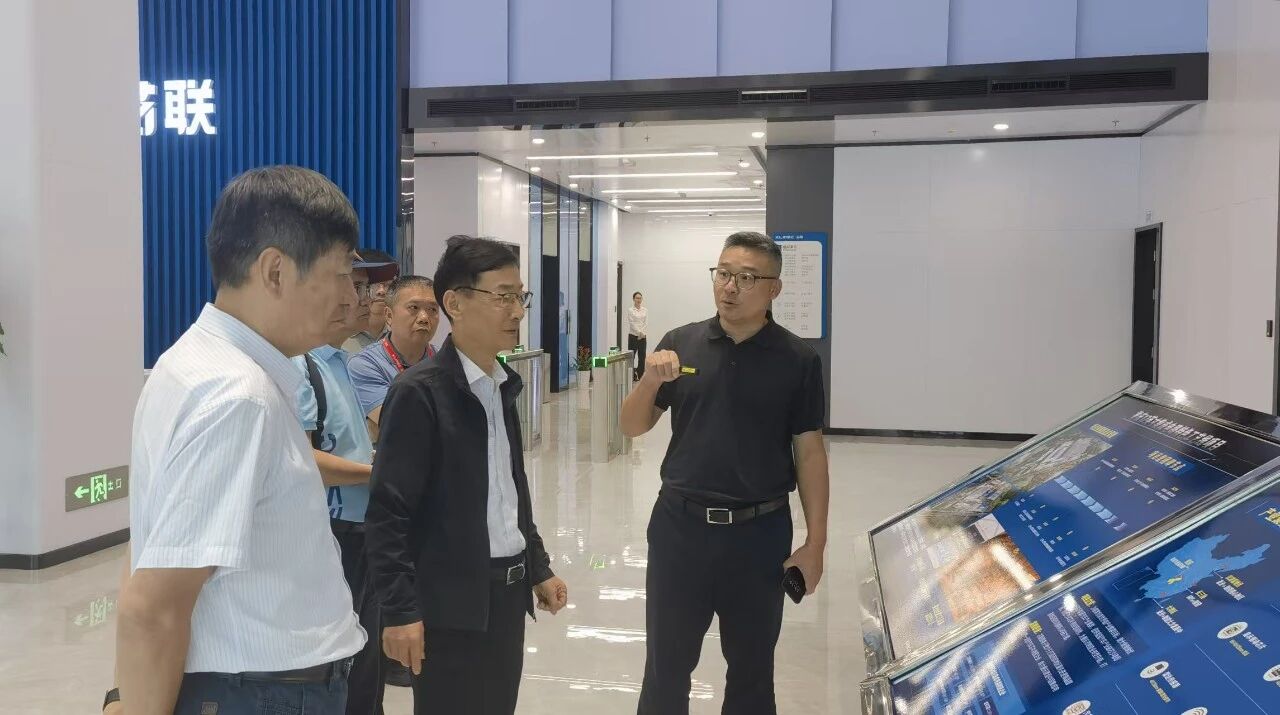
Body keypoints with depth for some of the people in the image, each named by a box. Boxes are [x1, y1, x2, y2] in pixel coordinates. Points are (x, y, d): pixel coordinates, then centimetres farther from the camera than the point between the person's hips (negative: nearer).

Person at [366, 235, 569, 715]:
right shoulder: (420, 392, -14)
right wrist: (400, 610, -17)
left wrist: (538, 568, 17)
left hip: (508, 591, 7)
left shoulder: (503, 385, 10)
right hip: (451, 602, -7)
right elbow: (389, 511, -15)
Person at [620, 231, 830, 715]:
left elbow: (809, 452, -1)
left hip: (759, 532, -1)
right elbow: (632, 427, 4)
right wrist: (652, 380, -16)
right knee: (666, 664, 12)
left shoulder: (797, 360, -3)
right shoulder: (680, 343, 0)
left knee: (752, 666, 16)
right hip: (679, 525, 1)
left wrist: (815, 542, -4)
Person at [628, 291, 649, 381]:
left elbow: (646, 323, 1)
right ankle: (630, 376, 6)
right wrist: (639, 332, -22)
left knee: (642, 356, 4)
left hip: (643, 336, 4)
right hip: (633, 335, -4)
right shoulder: (630, 310, -4)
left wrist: (643, 333, -13)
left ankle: (640, 375, 10)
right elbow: (632, 323, -12)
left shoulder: (645, 310, 8)